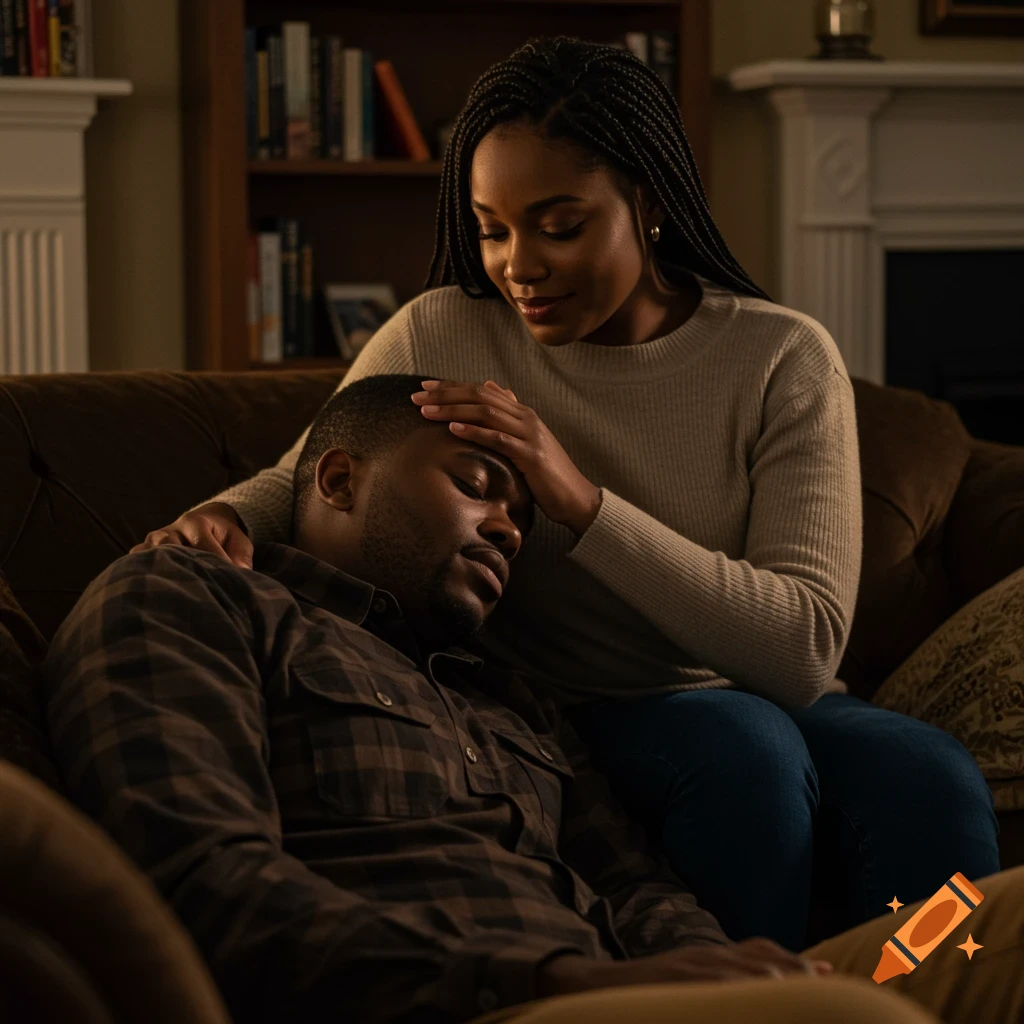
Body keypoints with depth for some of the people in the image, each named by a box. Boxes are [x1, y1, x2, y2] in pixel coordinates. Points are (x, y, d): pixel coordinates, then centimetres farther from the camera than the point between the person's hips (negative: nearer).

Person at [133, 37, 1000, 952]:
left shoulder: (783, 360, -7)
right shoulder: (437, 339, -2)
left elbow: (807, 648, -17)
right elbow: (300, 482, 12)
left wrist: (581, 500, -28)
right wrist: (224, 517, -15)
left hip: (757, 698, 1)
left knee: (930, 776, -31)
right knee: (741, 743, -33)